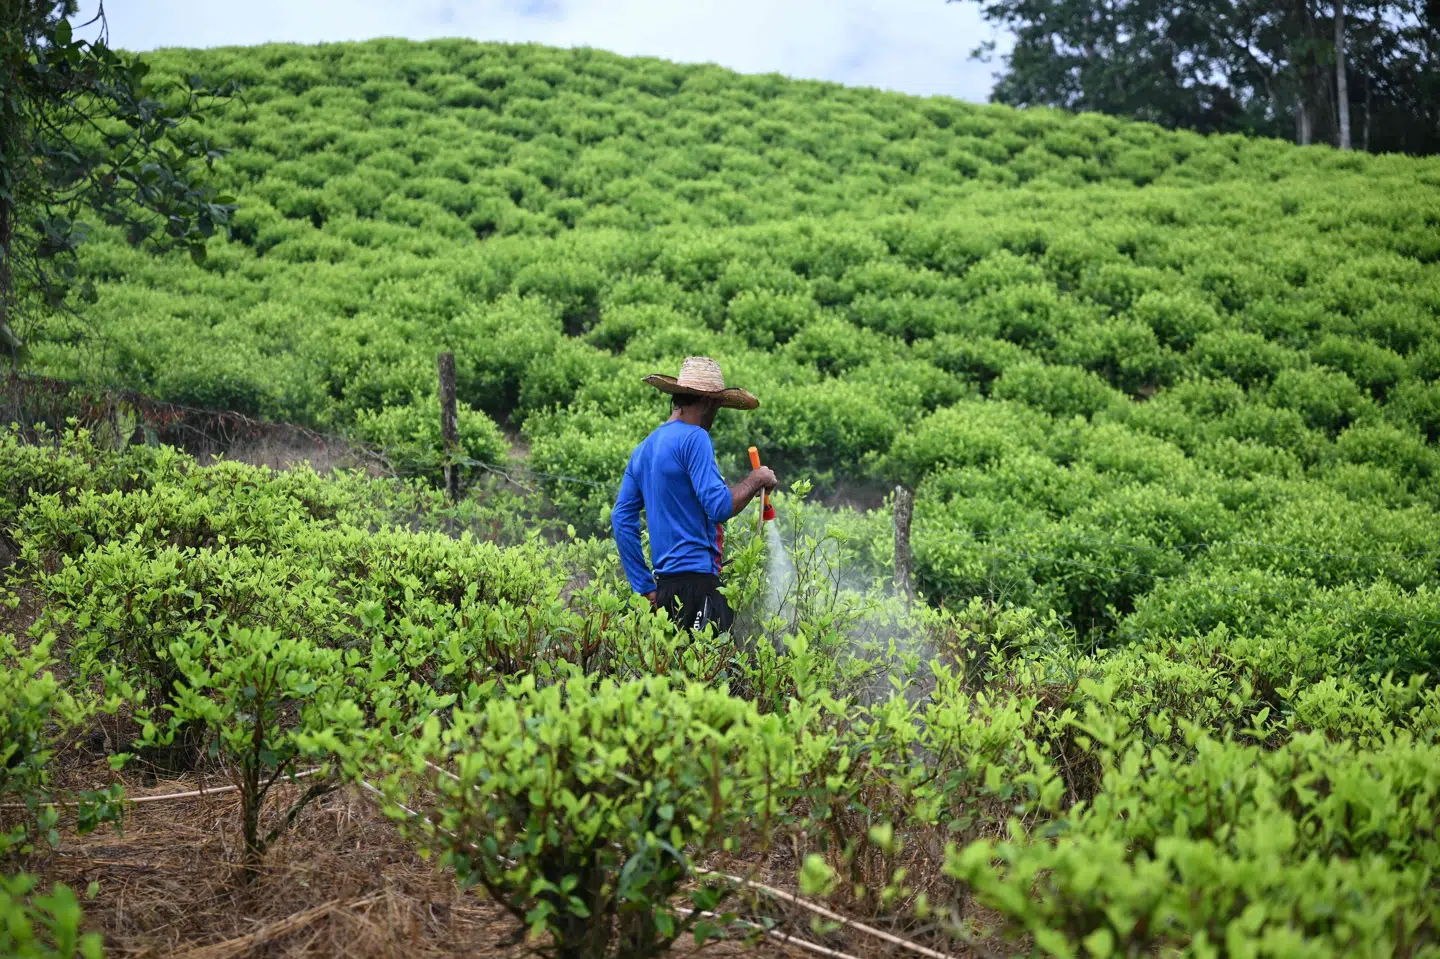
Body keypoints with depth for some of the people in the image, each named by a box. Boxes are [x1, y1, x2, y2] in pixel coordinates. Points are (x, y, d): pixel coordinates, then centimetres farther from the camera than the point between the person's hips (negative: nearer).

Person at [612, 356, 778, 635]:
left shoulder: (644, 449, 16)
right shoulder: (693, 438, -8)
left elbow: (621, 519, 15)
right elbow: (719, 506, -17)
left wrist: (645, 587, 15)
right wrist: (756, 480, 0)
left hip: (665, 584, 9)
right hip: (697, 581, -9)